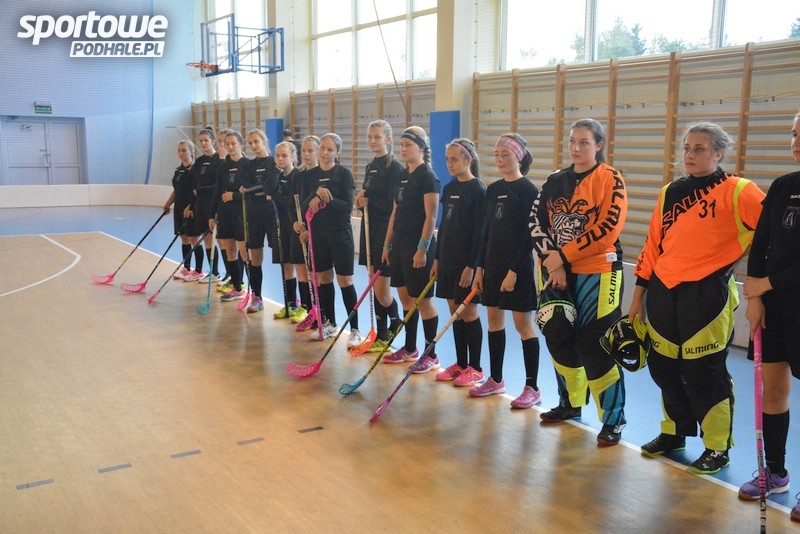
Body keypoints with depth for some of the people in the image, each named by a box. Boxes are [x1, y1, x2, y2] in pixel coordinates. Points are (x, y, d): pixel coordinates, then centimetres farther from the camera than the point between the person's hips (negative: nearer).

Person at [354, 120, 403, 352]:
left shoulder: (395, 167, -11)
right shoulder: (370, 166, 14)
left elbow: (394, 206, -18)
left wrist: (368, 200, -14)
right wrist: (362, 201, -4)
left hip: (385, 231, -8)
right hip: (370, 229, 8)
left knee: (381, 291, -5)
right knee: (374, 286, 11)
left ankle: (395, 324, 19)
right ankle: (381, 337, 23)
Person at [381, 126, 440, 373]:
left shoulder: (428, 177, -11)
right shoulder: (402, 176, 13)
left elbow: (431, 217, -16)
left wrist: (422, 249, -20)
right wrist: (388, 244, 15)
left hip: (418, 247, -8)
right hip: (400, 244, 8)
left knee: (423, 300, -1)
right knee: (405, 297, 13)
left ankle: (431, 356, 9)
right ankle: (410, 349, 25)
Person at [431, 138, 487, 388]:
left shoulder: (478, 190, -12)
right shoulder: (449, 189, 11)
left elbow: (480, 233, -15)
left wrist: (471, 266, -18)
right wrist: (437, 259, 13)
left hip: (467, 261, -7)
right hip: (448, 259, 7)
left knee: (468, 312, -1)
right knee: (454, 311, 11)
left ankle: (475, 368, 11)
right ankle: (460, 364, 22)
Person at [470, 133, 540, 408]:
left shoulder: (527, 190, -10)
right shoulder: (493, 189, 10)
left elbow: (529, 236, -14)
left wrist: (514, 270, -18)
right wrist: (480, 267, 10)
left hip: (518, 265, -7)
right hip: (493, 263, 7)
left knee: (523, 323, -2)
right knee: (494, 318, 12)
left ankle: (532, 387, 7)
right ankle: (496, 379, 25)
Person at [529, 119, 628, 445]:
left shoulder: (610, 179, -6)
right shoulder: (555, 181, 10)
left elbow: (607, 229, -16)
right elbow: (537, 220, 5)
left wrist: (562, 256, -14)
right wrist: (550, 259, -9)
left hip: (597, 274, -6)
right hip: (556, 272, 6)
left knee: (595, 348, -6)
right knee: (558, 339, 14)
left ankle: (613, 419, 9)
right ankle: (571, 403, 34)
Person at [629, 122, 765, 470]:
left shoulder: (737, 191, -6)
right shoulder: (670, 192, 11)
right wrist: (638, 294, 13)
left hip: (706, 294, -6)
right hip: (662, 293, 6)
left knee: (704, 372, 1)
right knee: (663, 366, 13)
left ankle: (718, 447, 20)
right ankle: (674, 432, 34)